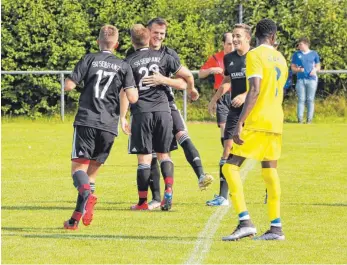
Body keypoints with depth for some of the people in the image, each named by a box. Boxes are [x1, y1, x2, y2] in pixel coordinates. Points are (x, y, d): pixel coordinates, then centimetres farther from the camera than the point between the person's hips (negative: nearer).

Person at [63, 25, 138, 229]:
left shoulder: (89, 60, 4)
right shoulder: (123, 66, 8)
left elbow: (69, 86, -2)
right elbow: (133, 98, -1)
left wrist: (70, 82, 22)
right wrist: (134, 89, 21)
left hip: (86, 120, -2)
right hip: (109, 126, 2)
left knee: (78, 165, -5)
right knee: (93, 169, 12)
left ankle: (86, 193, -38)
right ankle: (79, 215, 3)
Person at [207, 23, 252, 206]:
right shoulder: (229, 58, 11)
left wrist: (245, 95, -25)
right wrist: (215, 99, 20)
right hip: (235, 109, 5)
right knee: (228, 146, -4)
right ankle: (223, 196, -3)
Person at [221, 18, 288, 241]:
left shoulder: (255, 55, -9)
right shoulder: (280, 59, 14)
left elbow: (254, 91, -19)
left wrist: (239, 124, -22)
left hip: (257, 122, -7)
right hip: (276, 123, 7)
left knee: (231, 167, -6)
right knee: (270, 171, 10)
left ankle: (245, 222, -18)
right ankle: (276, 228, 8)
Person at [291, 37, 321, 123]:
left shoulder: (314, 54, 9)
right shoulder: (296, 54, 11)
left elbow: (318, 66, 14)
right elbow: (292, 67, 12)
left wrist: (315, 70, -9)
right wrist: (298, 69, -9)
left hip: (312, 79, -1)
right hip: (300, 79, 1)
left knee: (310, 99, -1)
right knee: (301, 99, -3)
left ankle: (309, 118, 2)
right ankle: (300, 118, -3)